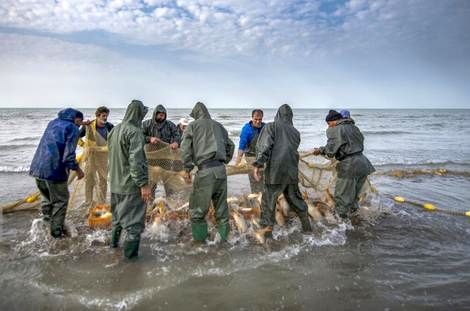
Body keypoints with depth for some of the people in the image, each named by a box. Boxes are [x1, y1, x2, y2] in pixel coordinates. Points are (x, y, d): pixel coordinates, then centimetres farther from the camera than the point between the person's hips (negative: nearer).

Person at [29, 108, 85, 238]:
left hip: (37, 168, 7)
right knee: (60, 200, 10)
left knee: (47, 197, 25)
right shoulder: (73, 129, -9)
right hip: (54, 170, -7)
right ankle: (57, 231, 18)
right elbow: (69, 155, -17)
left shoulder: (53, 122, 14)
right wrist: (78, 170, -2)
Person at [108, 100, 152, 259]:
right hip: (131, 185, -9)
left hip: (115, 183, 9)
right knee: (134, 220, 2)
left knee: (117, 214, 25)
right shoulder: (134, 131, -19)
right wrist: (143, 184, -23)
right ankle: (130, 253, 8)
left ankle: (114, 242, 41)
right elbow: (136, 161, -25)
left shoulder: (114, 130, 8)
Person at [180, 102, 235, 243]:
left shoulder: (193, 125, 7)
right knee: (221, 206, 13)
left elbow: (185, 148, -1)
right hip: (221, 169, 5)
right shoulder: (219, 126, 19)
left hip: (205, 170, -4)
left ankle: (199, 237, 14)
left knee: (198, 206, 8)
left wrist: (187, 169, 2)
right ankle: (224, 236, 20)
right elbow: (230, 145, 22)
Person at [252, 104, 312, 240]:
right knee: (295, 198, 21)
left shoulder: (271, 126, 0)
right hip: (292, 171, 5)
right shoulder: (295, 132, 14)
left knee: (268, 201, 5)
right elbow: (292, 149, 17)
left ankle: (267, 230, 5)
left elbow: (265, 145, -13)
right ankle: (307, 225, 32)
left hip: (275, 170, -5)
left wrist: (258, 164, -18)